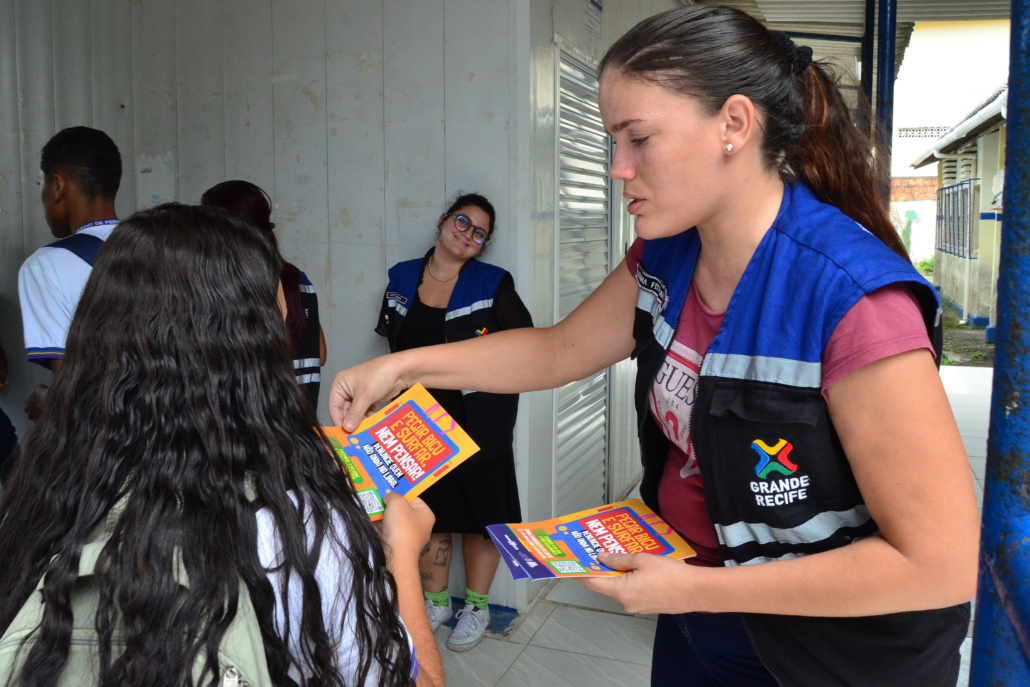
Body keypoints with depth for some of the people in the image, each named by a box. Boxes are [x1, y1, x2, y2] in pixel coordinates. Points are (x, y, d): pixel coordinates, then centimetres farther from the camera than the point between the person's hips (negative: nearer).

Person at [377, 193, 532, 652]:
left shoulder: (492, 284, -8)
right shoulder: (402, 278, 4)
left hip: (475, 420, -3)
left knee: (479, 510, 6)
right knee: (427, 510, 13)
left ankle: (476, 606, 25)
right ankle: (435, 600, 32)